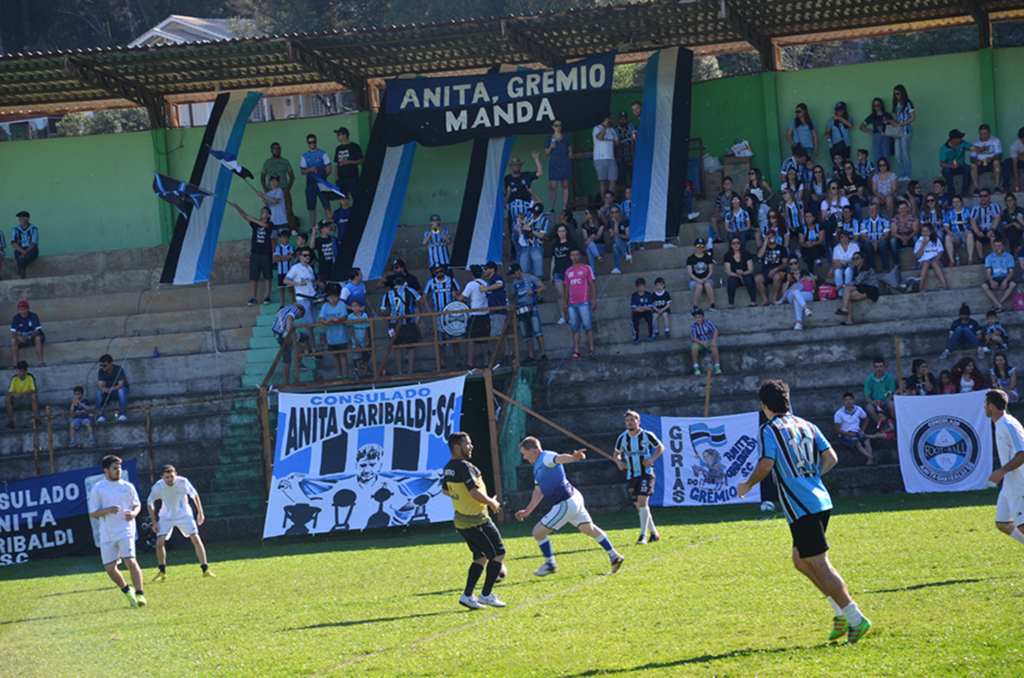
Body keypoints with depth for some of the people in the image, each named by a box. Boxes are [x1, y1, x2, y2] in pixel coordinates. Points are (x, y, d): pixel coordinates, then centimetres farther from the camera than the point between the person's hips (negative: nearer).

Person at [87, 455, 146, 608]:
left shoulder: (127, 487, 6)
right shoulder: (97, 489, 1)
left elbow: (137, 505, 17)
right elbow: (92, 513, 1)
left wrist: (133, 513, -6)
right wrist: (108, 510, -16)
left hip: (126, 531, -1)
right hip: (107, 535, 1)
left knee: (130, 562, -18)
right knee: (110, 568, -1)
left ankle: (140, 594, -10)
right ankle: (126, 591, 23)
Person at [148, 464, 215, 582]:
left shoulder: (182, 482, -21)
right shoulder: (157, 487, -20)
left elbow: (194, 495, -2)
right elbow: (149, 503, -3)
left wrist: (200, 512, 1)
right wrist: (154, 522, -5)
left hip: (184, 515, 0)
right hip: (166, 517, 0)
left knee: (196, 539, -12)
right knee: (159, 542, -13)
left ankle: (205, 570, -6)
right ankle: (162, 572, 6)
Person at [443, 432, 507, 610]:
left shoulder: (448, 468, 8)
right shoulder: (464, 467, -21)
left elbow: (445, 490, 23)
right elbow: (475, 493, -27)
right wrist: (492, 503, -11)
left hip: (461, 520, 9)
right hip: (477, 520, -9)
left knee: (481, 557, 19)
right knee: (499, 553, 2)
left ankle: (467, 595, 12)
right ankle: (486, 595, 1)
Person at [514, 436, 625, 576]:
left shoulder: (546, 458, -14)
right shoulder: (538, 466, 17)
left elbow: (559, 458, -38)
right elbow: (538, 491, 27)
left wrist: (574, 457, -60)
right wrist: (527, 511, 30)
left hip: (566, 504, -11)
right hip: (574, 500, 11)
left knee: (538, 532, -2)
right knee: (590, 529, 21)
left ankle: (550, 564, 12)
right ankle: (614, 556, 28)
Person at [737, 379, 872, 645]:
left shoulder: (770, 430, -6)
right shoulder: (806, 426, 15)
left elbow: (766, 465, -17)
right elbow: (831, 458, 13)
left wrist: (747, 485, 0)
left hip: (801, 508, -8)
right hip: (820, 500, 8)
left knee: (820, 565, -6)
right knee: (801, 561, 19)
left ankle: (856, 619, -11)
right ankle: (842, 613, 14)